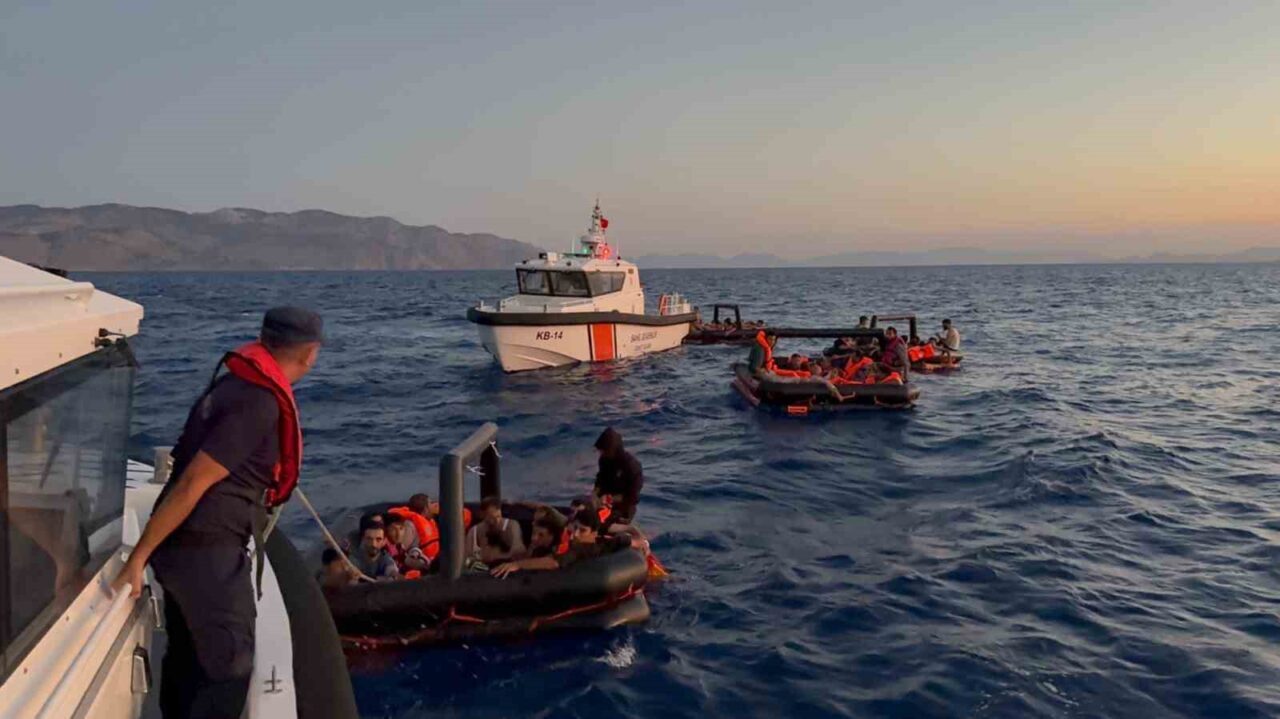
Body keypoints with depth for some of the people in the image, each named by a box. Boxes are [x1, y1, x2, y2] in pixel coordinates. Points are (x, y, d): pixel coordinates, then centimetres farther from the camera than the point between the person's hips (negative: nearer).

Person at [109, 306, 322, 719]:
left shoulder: (238, 384, 7)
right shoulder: (260, 404, -22)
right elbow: (191, 484, -23)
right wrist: (136, 561, -19)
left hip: (189, 546, 9)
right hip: (208, 553, -9)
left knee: (187, 658, 21)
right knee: (230, 666, 2)